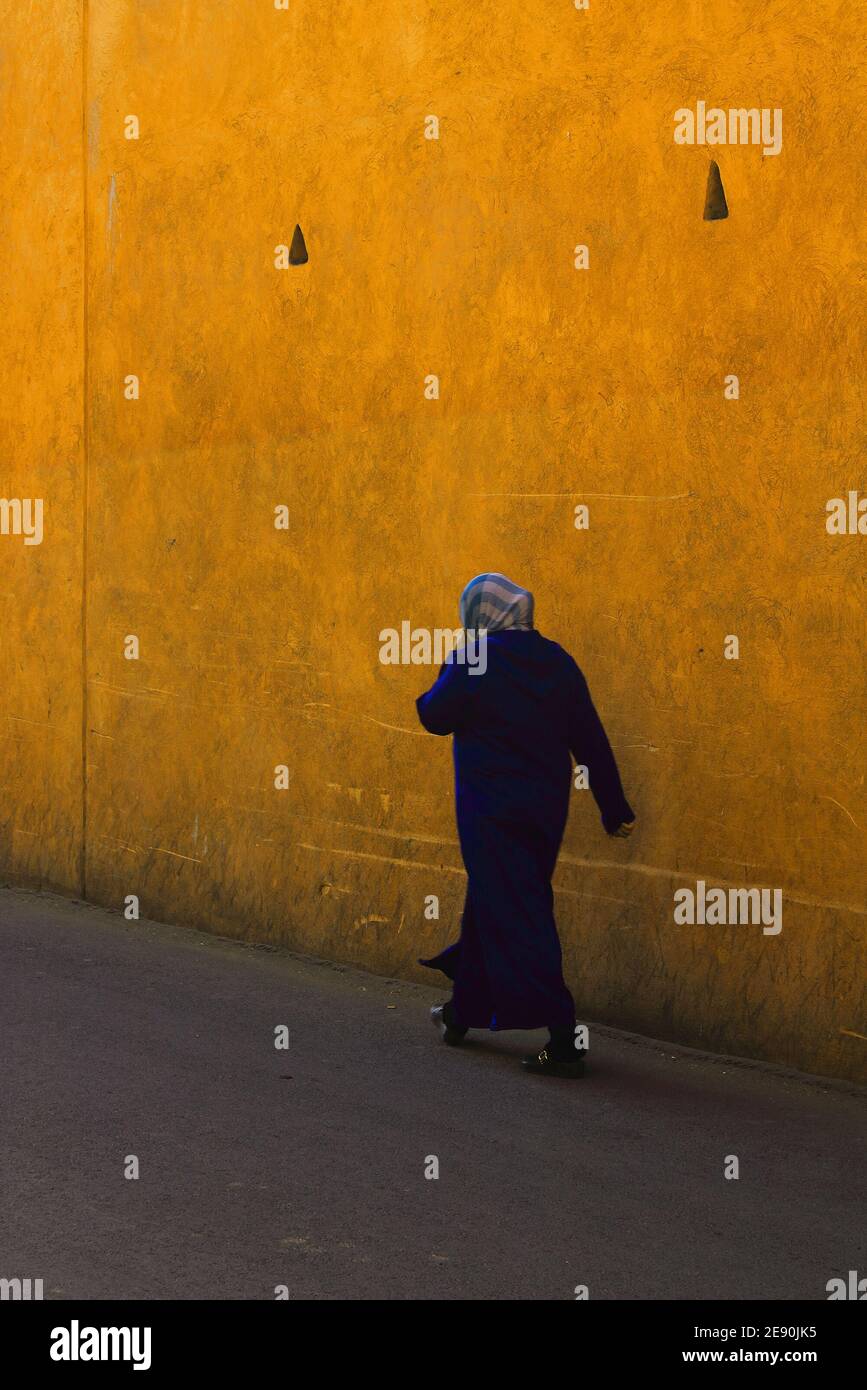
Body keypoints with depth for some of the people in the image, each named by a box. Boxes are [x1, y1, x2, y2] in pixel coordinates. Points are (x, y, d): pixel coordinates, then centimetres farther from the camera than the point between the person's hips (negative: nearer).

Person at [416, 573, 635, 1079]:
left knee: (514, 920, -5)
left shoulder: (471, 662, -13)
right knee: (489, 904, 20)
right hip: (546, 806, 6)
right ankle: (463, 1013, 34)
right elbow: (591, 738, 5)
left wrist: (447, 675, 16)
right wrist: (614, 807, 11)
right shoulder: (556, 661, 3)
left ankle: (562, 1039, -12)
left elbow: (435, 716, -2)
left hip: (490, 807, -6)